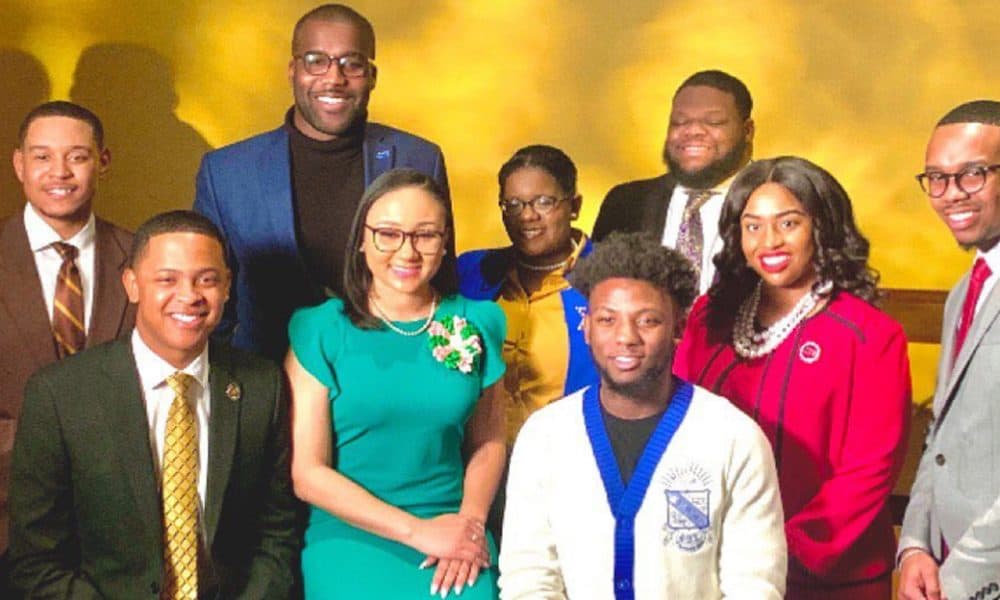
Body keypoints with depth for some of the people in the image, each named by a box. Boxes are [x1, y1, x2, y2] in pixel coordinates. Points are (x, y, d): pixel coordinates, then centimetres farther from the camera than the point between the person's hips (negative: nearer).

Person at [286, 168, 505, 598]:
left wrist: (470, 522, -7)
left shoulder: (476, 323, 6)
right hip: (350, 538, -2)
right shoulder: (320, 331, -2)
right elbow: (307, 473, -4)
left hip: (456, 540, 2)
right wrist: (418, 531, -10)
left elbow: (488, 443, 12)